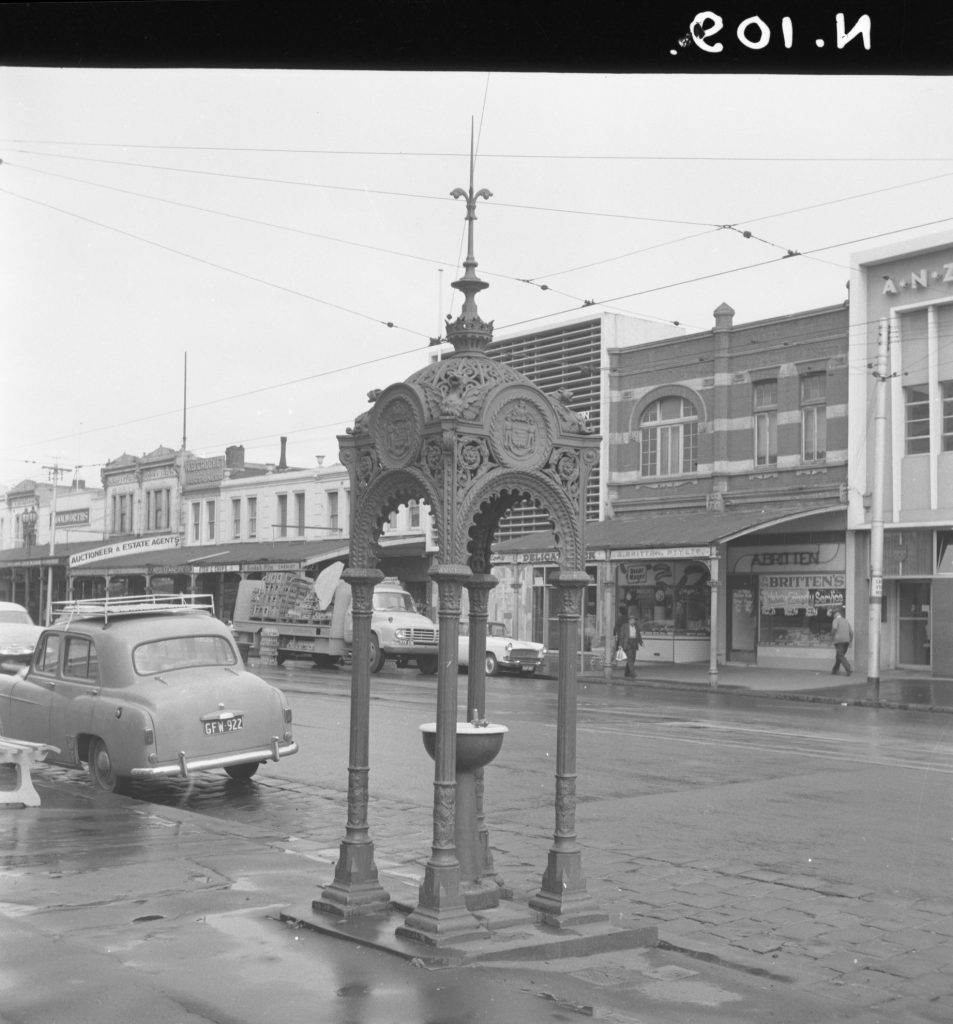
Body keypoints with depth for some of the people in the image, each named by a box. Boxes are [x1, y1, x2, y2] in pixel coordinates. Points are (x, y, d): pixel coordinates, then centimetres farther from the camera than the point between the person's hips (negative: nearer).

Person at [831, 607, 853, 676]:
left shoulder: (836, 620, 0)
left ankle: (849, 669, -26)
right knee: (838, 656, 15)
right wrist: (850, 642, 17)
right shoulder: (846, 621, 19)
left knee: (840, 656, -9)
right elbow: (851, 632, 14)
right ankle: (834, 671, 18)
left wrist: (832, 636, -5)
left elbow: (834, 628, -21)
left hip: (839, 641, -7)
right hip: (846, 641, 7)